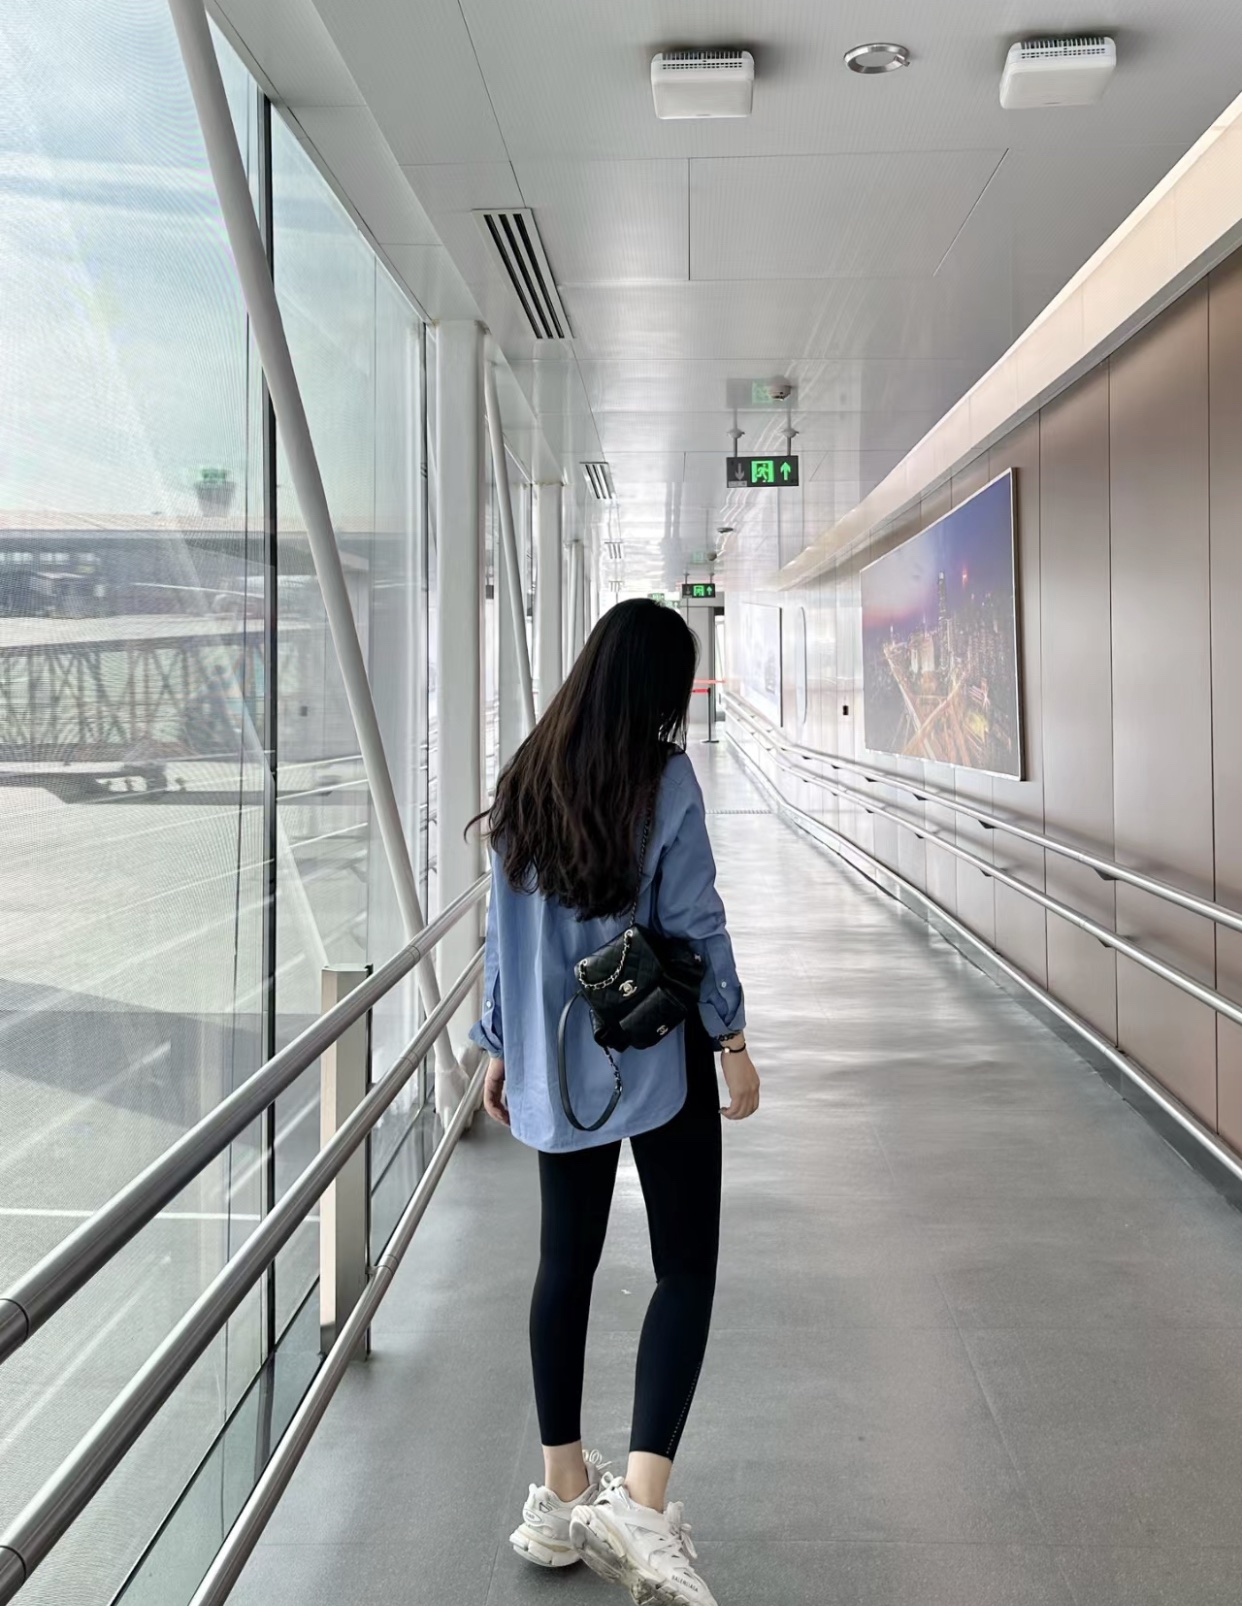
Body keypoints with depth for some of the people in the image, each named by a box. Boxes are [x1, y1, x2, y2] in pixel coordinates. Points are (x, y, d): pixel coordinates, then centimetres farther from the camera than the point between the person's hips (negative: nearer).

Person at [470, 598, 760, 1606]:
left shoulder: (528, 779, 3)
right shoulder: (665, 779, -11)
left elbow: (505, 926, 7)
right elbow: (695, 922, -11)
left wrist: (501, 1045, 15)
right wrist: (733, 1042, -3)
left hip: (554, 1063, 5)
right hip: (658, 1061, -5)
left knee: (567, 1261, 13)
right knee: (686, 1266, 3)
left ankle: (563, 1496, 23)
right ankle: (643, 1498, -7)